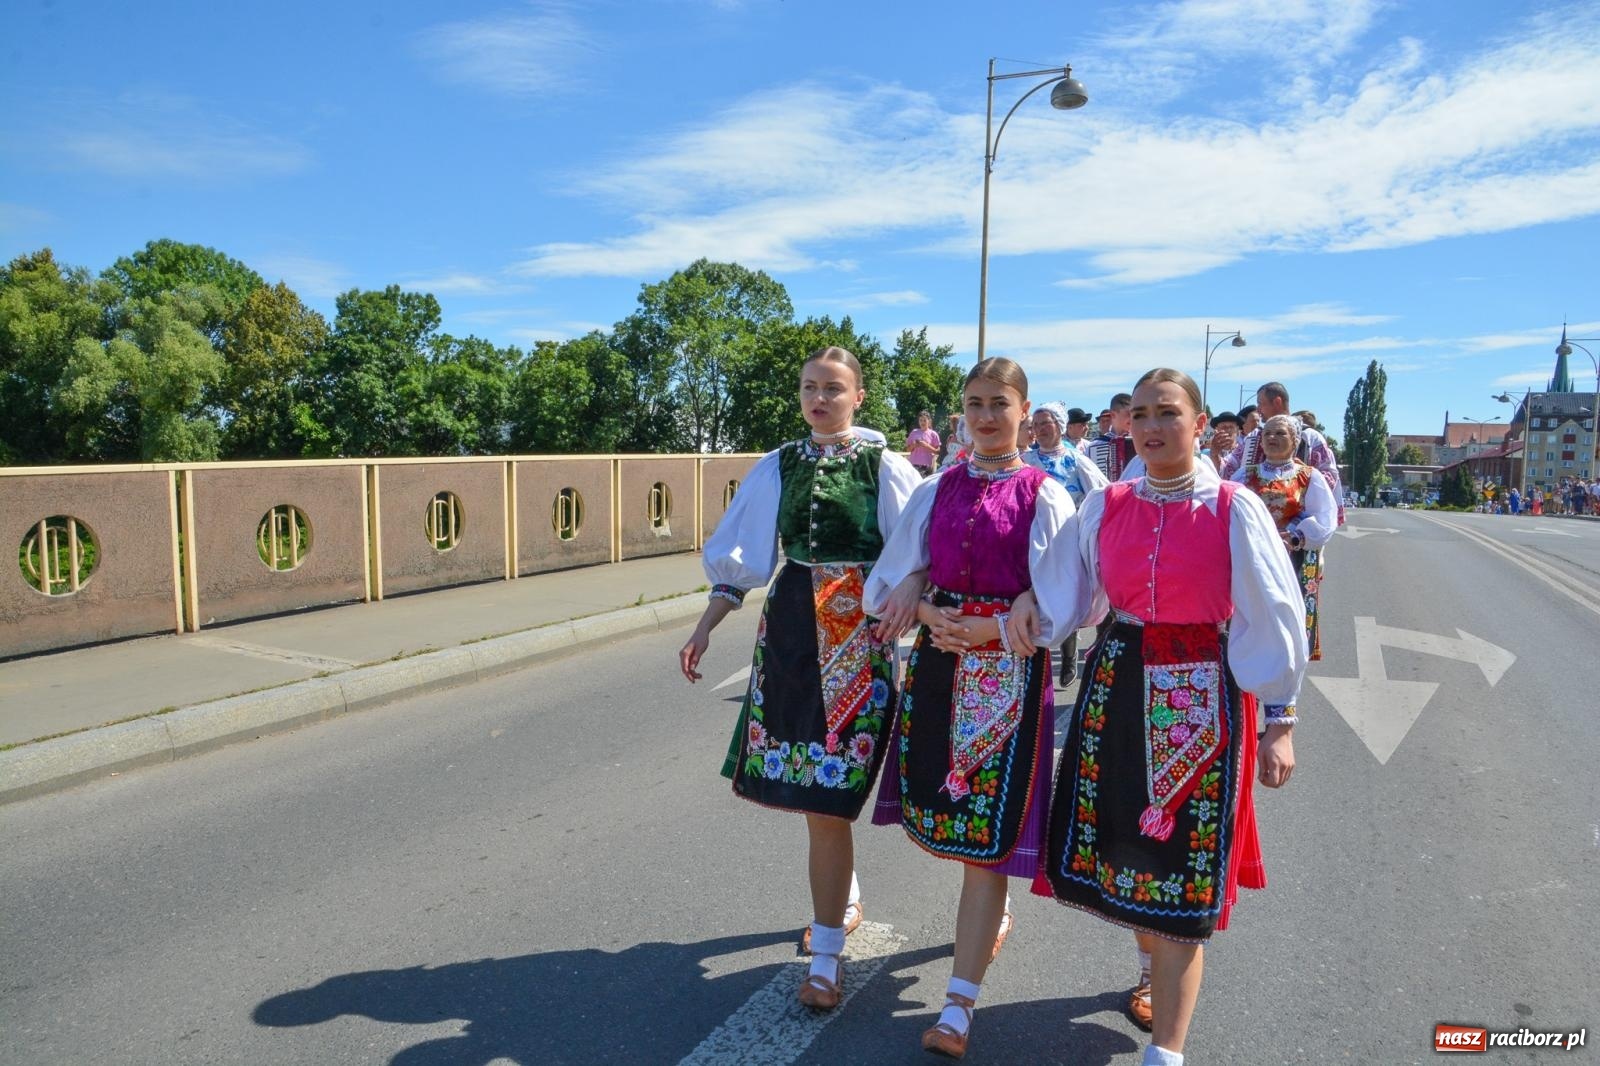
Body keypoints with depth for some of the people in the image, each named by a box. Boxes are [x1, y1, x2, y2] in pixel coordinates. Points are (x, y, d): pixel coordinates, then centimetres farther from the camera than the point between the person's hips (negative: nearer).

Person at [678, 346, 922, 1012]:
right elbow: (739, 558, 9)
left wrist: (908, 598, -22)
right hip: (789, 629, 4)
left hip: (857, 634, -4)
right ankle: (846, 895, 39)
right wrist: (704, 628, 4)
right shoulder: (777, 468, 8)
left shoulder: (883, 467, -2)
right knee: (807, 780, 12)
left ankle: (825, 959, 7)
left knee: (828, 796, -6)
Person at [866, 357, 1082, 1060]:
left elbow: (1055, 601, -7)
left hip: (1008, 670, -4)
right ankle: (989, 913, 43)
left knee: (987, 828, -5)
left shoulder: (1044, 496, -3)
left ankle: (959, 1004, 0)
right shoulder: (937, 490, 9)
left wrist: (987, 630, -16)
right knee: (939, 798, 12)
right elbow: (900, 575, 8)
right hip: (938, 657, 5)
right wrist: (930, 612, -11)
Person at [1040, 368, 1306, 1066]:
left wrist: (1279, 723, -4)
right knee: (1117, 844, 13)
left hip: (1201, 699, -4)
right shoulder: (1105, 506, 3)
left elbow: (1273, 619, -4)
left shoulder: (1235, 509, -7)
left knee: (1182, 865, 0)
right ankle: (1161, 968, 45)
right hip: (1116, 687, 4)